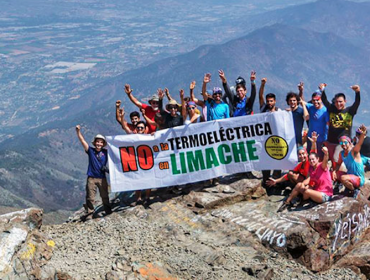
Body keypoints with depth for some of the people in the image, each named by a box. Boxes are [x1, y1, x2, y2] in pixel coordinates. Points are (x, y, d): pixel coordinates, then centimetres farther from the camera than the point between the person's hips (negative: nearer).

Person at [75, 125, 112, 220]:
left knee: (105, 196, 12)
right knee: (90, 198, 0)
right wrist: (78, 131, -15)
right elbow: (82, 141, -5)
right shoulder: (90, 150, 2)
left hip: (102, 178, 1)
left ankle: (108, 212, 25)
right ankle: (89, 215, 4)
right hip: (91, 178, -1)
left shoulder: (106, 152, 4)